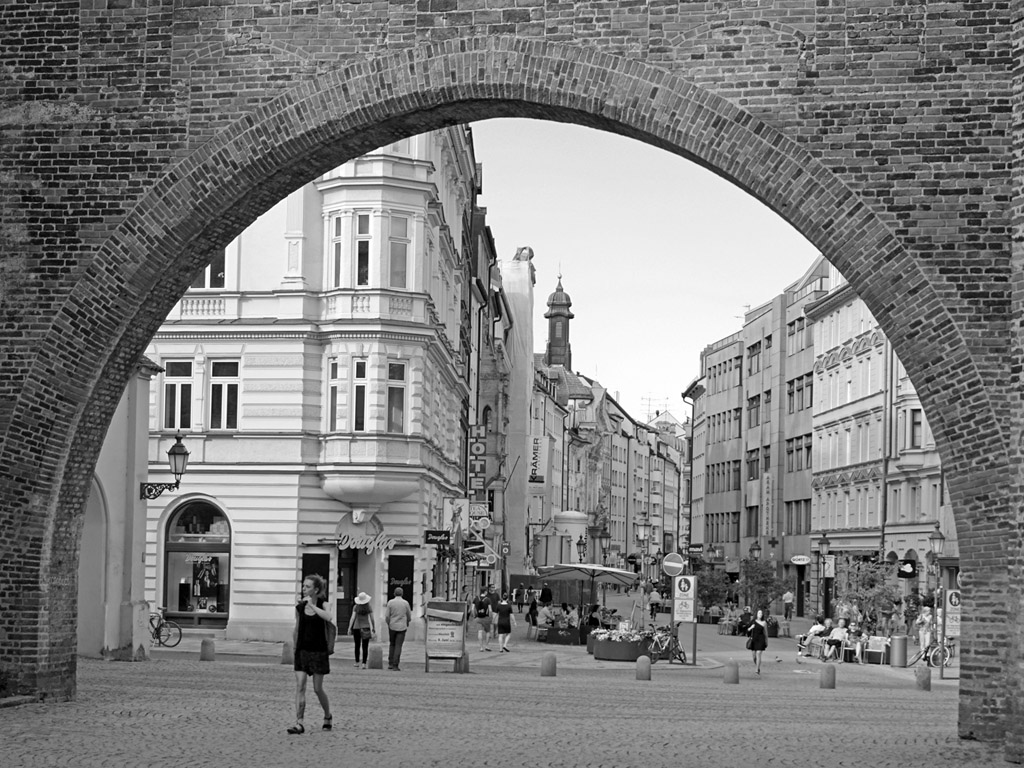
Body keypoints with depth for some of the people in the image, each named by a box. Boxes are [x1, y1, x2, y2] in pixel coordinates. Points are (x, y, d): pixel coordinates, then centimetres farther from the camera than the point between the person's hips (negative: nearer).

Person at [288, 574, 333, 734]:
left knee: (317, 688, 5)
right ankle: (299, 723, -8)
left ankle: (328, 716, 28)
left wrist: (312, 605, -26)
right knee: (299, 687, -7)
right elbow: (296, 629, 14)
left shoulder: (322, 604, -5)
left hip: (318, 651, -3)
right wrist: (294, 646, 14)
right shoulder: (299, 607, 3)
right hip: (302, 650, 3)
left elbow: (329, 617, -27)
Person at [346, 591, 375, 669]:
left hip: (357, 627, 1)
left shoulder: (356, 607, -4)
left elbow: (352, 618, -9)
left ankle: (357, 663, 14)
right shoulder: (369, 608, -3)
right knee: (365, 647, 0)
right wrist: (374, 629, 10)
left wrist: (349, 628, -5)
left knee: (357, 646, 14)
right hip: (366, 627, -1)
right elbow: (372, 619, -1)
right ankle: (364, 663, -7)